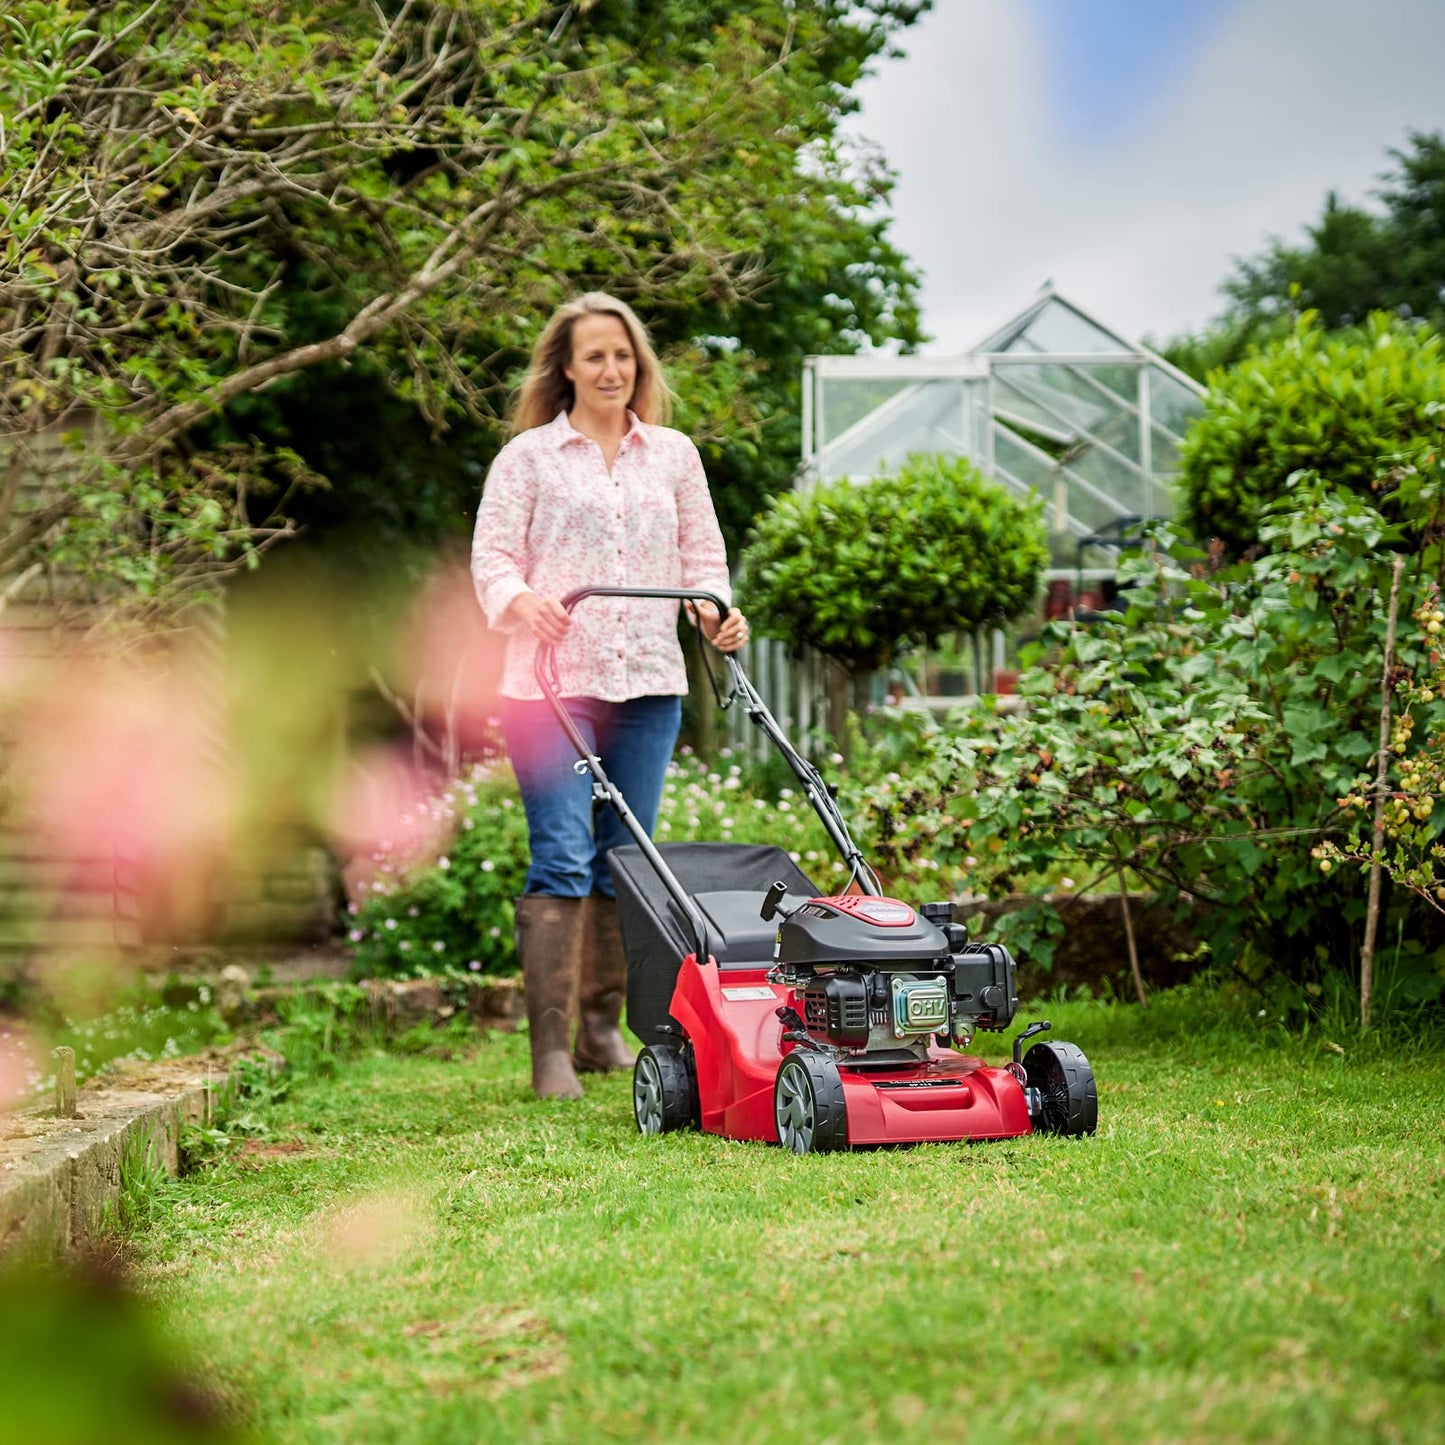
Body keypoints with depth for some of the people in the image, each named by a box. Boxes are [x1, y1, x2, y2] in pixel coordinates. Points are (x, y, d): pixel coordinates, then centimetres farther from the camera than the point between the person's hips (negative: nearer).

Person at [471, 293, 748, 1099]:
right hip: (552, 683, -4)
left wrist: (716, 609, -3)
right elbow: (492, 554, 1)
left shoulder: (674, 455, 16)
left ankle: (603, 1031, 18)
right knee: (563, 858, -12)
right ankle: (550, 1047, -10)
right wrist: (519, 600, -20)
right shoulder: (530, 456, 6)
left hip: (648, 683, 4)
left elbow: (702, 554, 18)